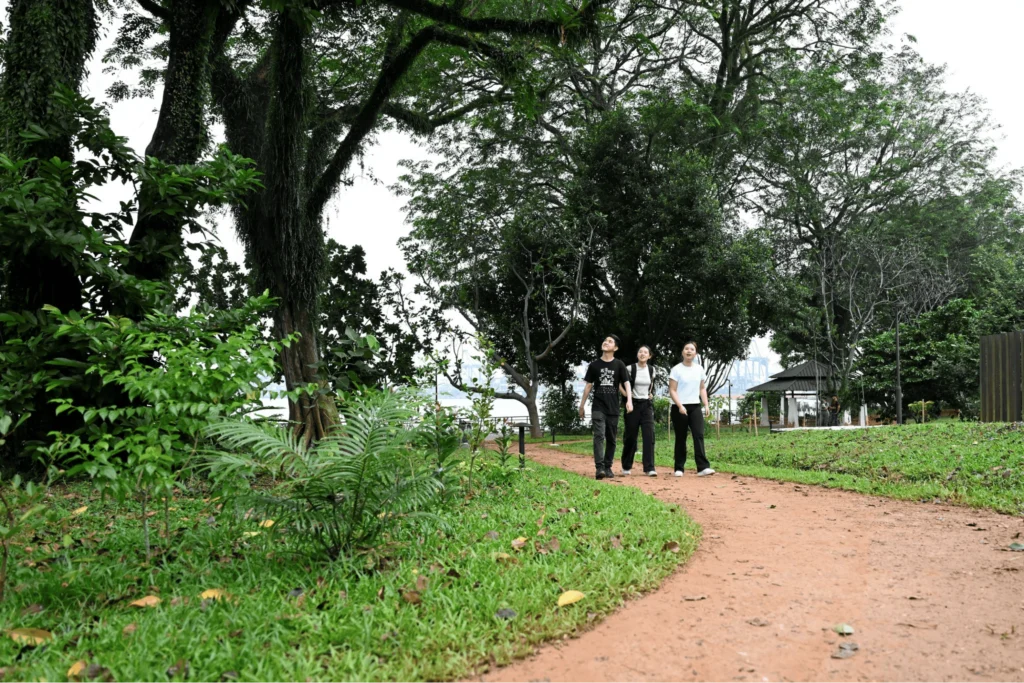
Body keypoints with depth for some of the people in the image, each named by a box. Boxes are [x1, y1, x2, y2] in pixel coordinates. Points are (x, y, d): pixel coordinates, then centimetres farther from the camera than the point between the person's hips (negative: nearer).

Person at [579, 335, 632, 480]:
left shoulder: (619, 365, 4)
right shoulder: (594, 365, 6)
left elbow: (626, 383, -3)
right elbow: (588, 386, 10)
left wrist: (629, 400, -18)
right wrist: (582, 405, 11)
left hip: (613, 408, 1)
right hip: (598, 407, -1)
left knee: (611, 439, 6)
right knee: (599, 436, -14)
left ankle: (608, 467, 15)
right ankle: (599, 468, -19)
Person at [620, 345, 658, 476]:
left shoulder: (651, 369, 5)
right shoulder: (630, 369, -6)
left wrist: (651, 394, 9)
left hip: (647, 405, 3)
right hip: (633, 404, -2)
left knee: (649, 435, -10)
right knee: (631, 436, 3)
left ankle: (649, 468, -10)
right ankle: (626, 467, 18)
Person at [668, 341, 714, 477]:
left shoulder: (699, 369, 9)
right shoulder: (677, 369, -5)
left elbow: (702, 388, 16)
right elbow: (672, 390, -8)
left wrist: (706, 405, 5)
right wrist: (680, 406, -18)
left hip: (695, 407, 3)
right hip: (679, 407, -3)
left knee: (699, 435, -10)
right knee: (681, 438, 2)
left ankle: (703, 467, -15)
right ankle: (679, 468, 11)